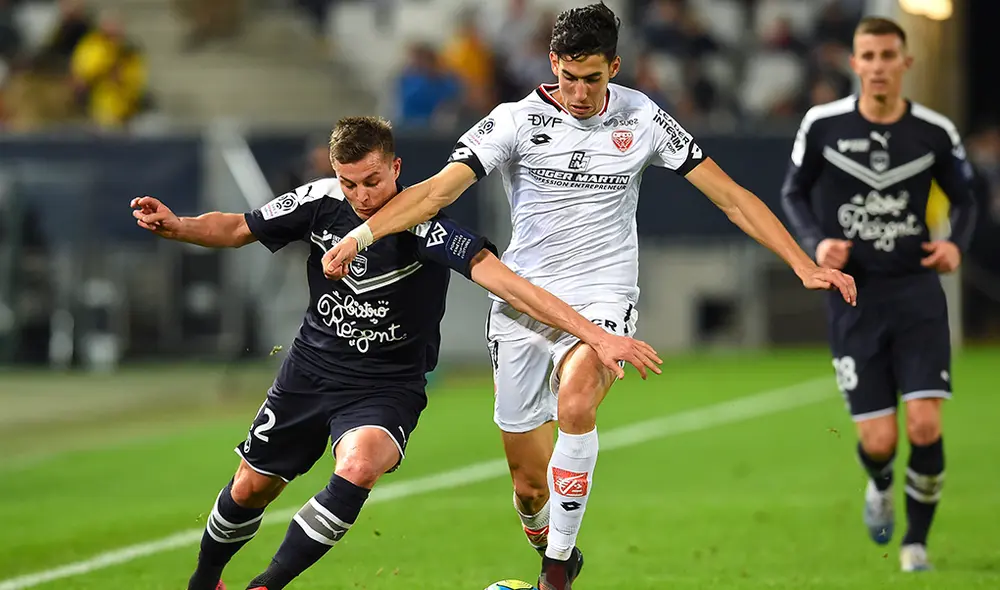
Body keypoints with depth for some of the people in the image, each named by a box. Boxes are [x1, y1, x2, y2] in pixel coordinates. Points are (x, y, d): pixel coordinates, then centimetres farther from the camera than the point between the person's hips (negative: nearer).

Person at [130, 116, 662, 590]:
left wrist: (595, 334, -44)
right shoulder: (321, 201, -11)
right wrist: (175, 225, -16)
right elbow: (235, 229, 4)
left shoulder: (421, 223, -25)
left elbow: (499, 278, -35)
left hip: (387, 386, -4)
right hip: (310, 370, 4)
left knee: (357, 466, -33)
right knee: (250, 489, 11)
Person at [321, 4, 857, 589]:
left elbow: (730, 195, 3)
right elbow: (439, 189, -13)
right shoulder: (518, 120, -5)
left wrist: (805, 266, -2)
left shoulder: (643, 119, -1)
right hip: (522, 307, 1)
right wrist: (359, 236, -27)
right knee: (529, 484, 2)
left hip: (603, 302, -1)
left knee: (575, 403, -33)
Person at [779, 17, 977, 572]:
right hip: (852, 296, 0)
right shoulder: (822, 125, -3)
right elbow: (793, 192, 10)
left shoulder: (935, 132, -1)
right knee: (878, 440, -5)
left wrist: (956, 243, -8)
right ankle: (879, 486, 34)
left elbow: (965, 199, 12)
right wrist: (816, 242, -8)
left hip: (916, 291, 1)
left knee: (925, 426, -13)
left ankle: (916, 541, 10)